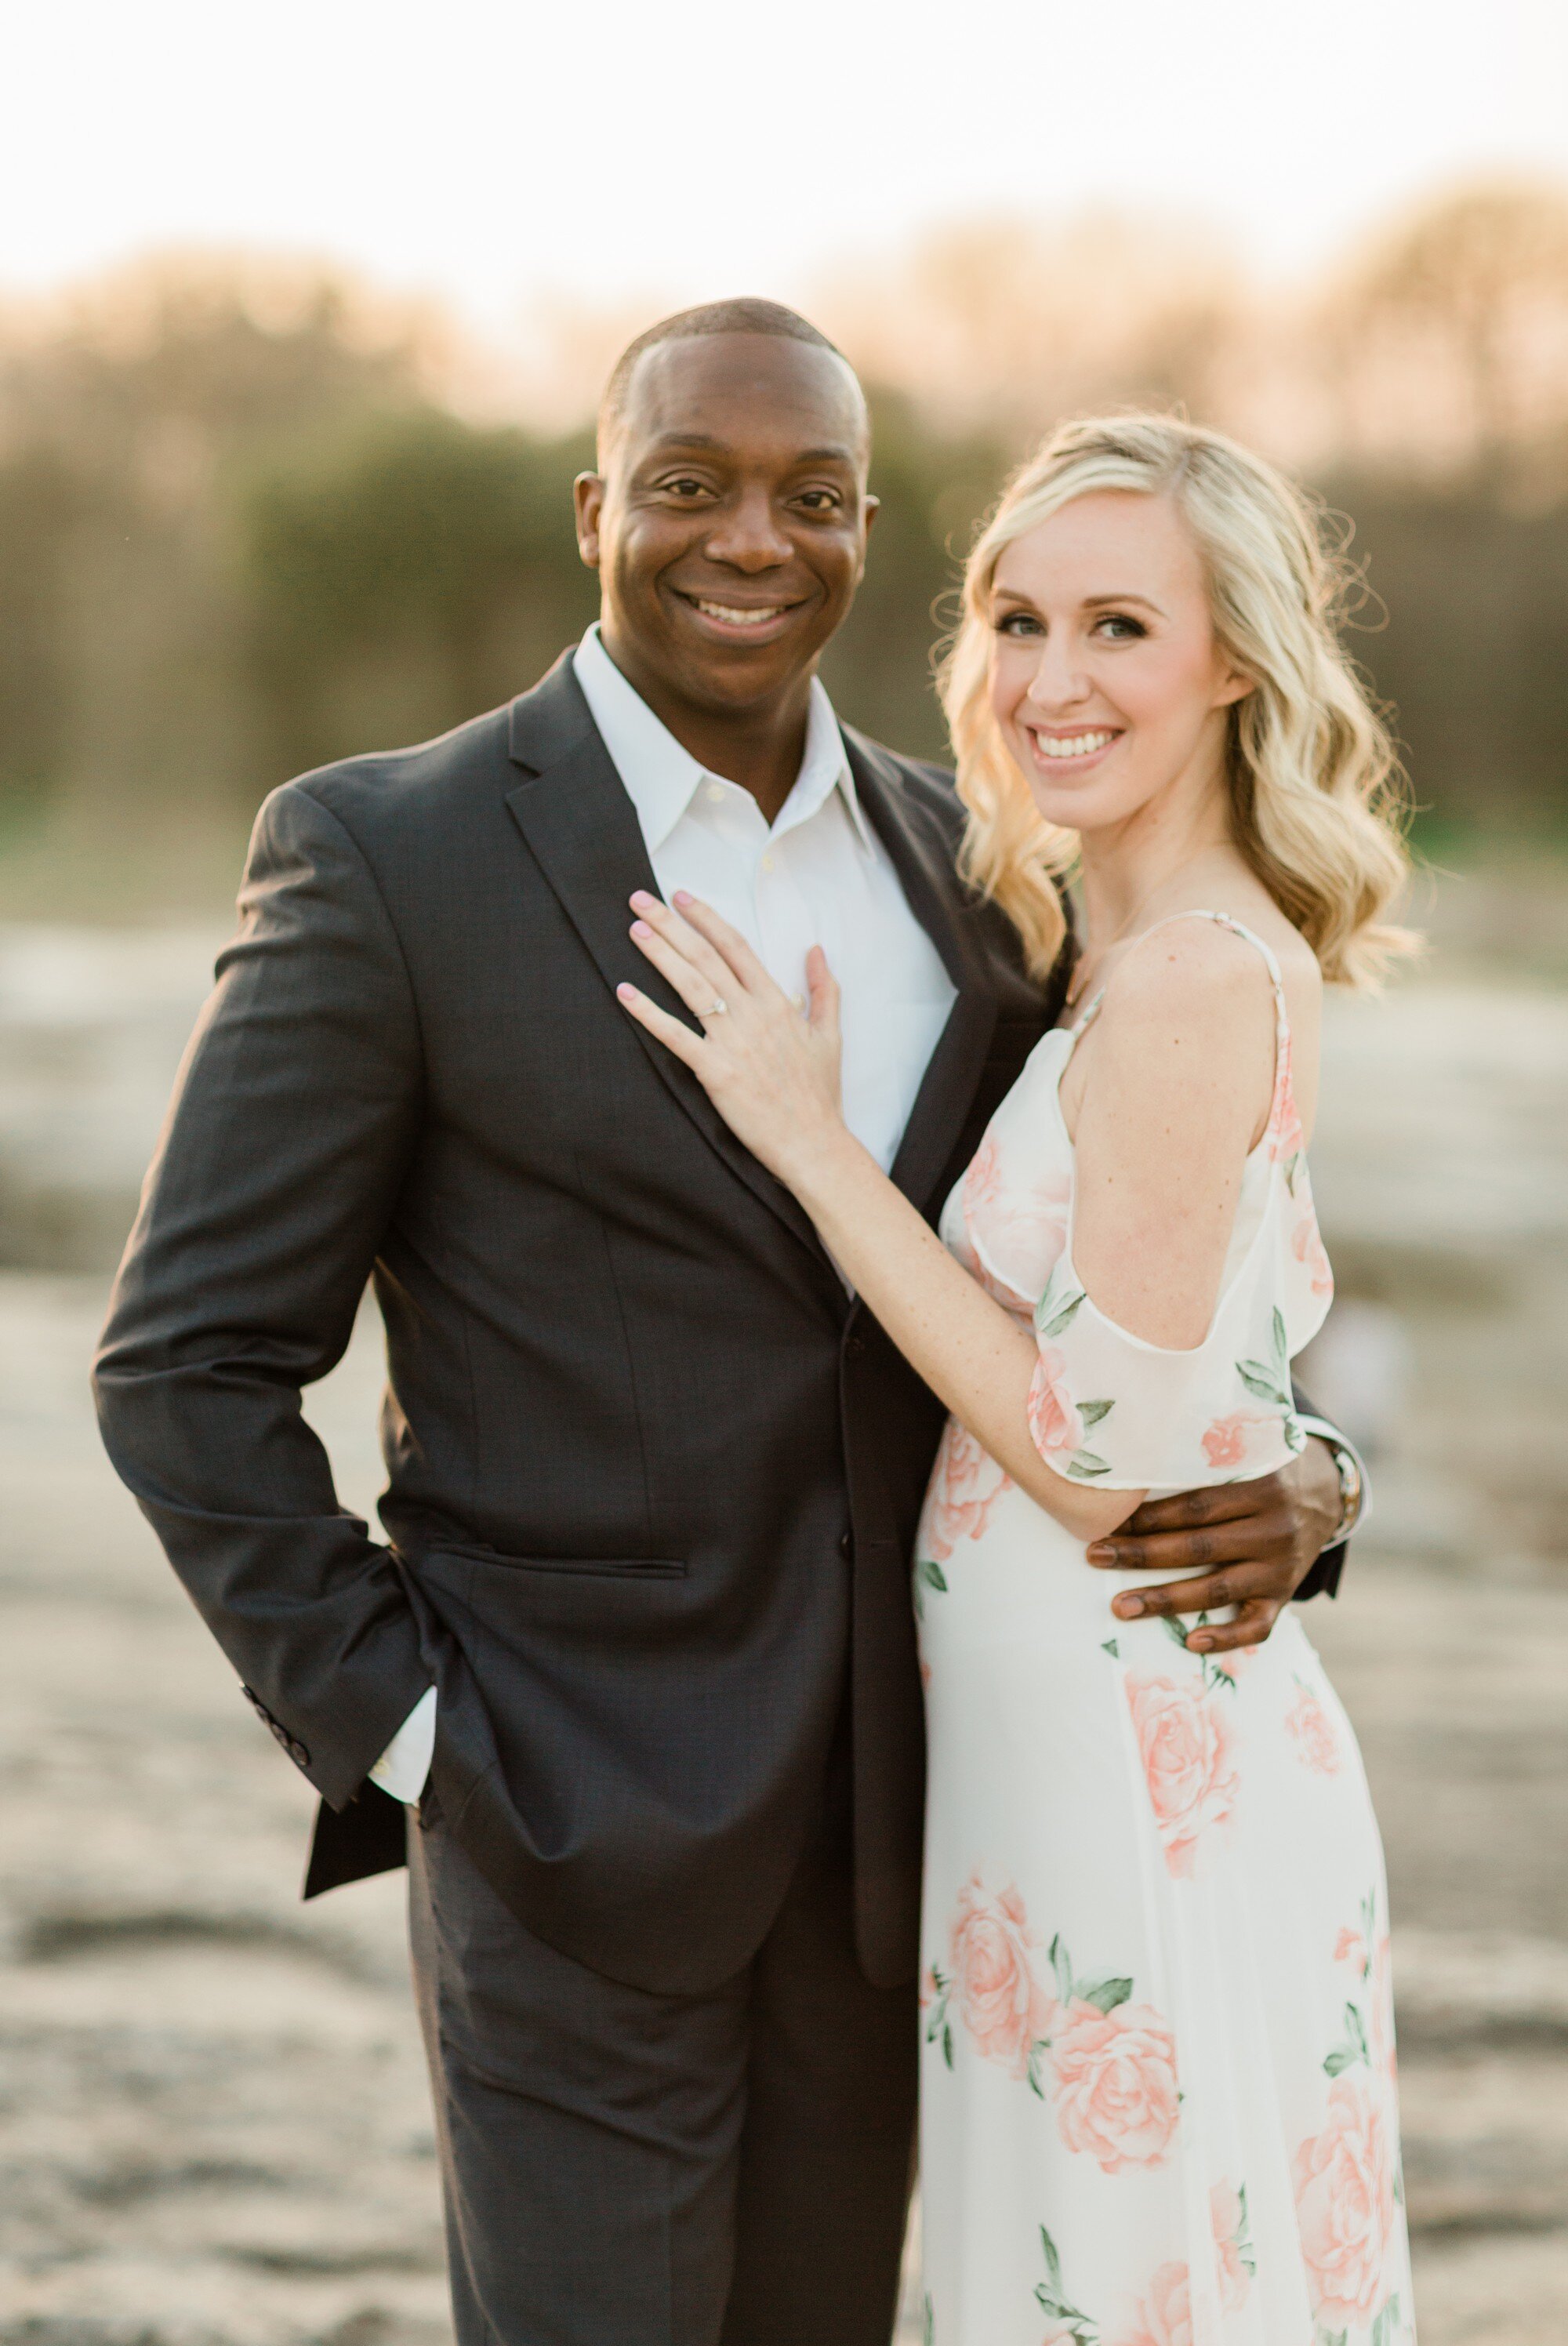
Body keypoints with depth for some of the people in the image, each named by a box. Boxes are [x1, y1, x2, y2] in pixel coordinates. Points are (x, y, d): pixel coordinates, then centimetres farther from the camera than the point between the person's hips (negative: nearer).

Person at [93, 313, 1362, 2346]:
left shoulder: (962, 864, 5)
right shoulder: (387, 859, -11)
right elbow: (190, 1369, -9)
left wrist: (1298, 1480, -7)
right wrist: (405, 1733, -13)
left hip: (884, 1841, 5)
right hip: (577, 1841, -5)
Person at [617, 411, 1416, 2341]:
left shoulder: (1191, 981, -20)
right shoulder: (1202, 953, 9)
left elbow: (1100, 1453, -21)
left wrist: (811, 1141, -17)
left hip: (1134, 1774, -10)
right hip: (1070, 1743, 10)